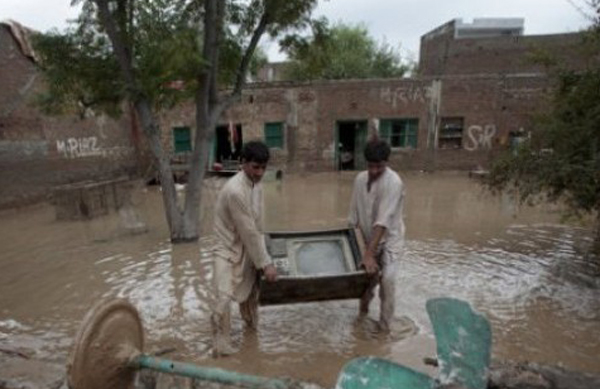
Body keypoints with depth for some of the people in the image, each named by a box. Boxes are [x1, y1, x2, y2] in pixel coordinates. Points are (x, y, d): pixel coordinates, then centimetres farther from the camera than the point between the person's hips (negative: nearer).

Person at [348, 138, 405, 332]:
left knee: (387, 280, -15)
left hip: (390, 238, -5)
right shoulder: (360, 179, -6)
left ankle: (385, 325, 6)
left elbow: (383, 221, -32)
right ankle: (363, 308, 41)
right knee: (367, 276, 13)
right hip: (369, 239, 5)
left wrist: (369, 253, -35)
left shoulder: (393, 182, -26)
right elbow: (355, 214, 2)